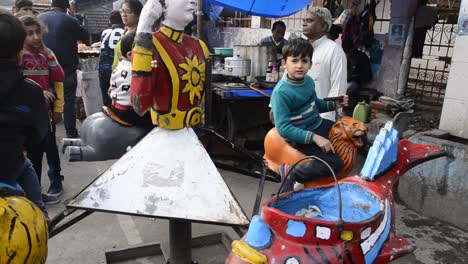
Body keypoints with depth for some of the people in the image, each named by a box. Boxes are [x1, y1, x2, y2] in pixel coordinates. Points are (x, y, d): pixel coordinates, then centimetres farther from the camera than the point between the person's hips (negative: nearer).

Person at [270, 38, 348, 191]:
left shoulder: (308, 81, 1)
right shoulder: (281, 92, -23)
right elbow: (283, 128, -27)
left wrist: (334, 104, 2)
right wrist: (314, 138, -30)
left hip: (318, 125, 9)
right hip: (301, 137, -8)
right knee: (335, 164, -21)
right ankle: (291, 173, -8)